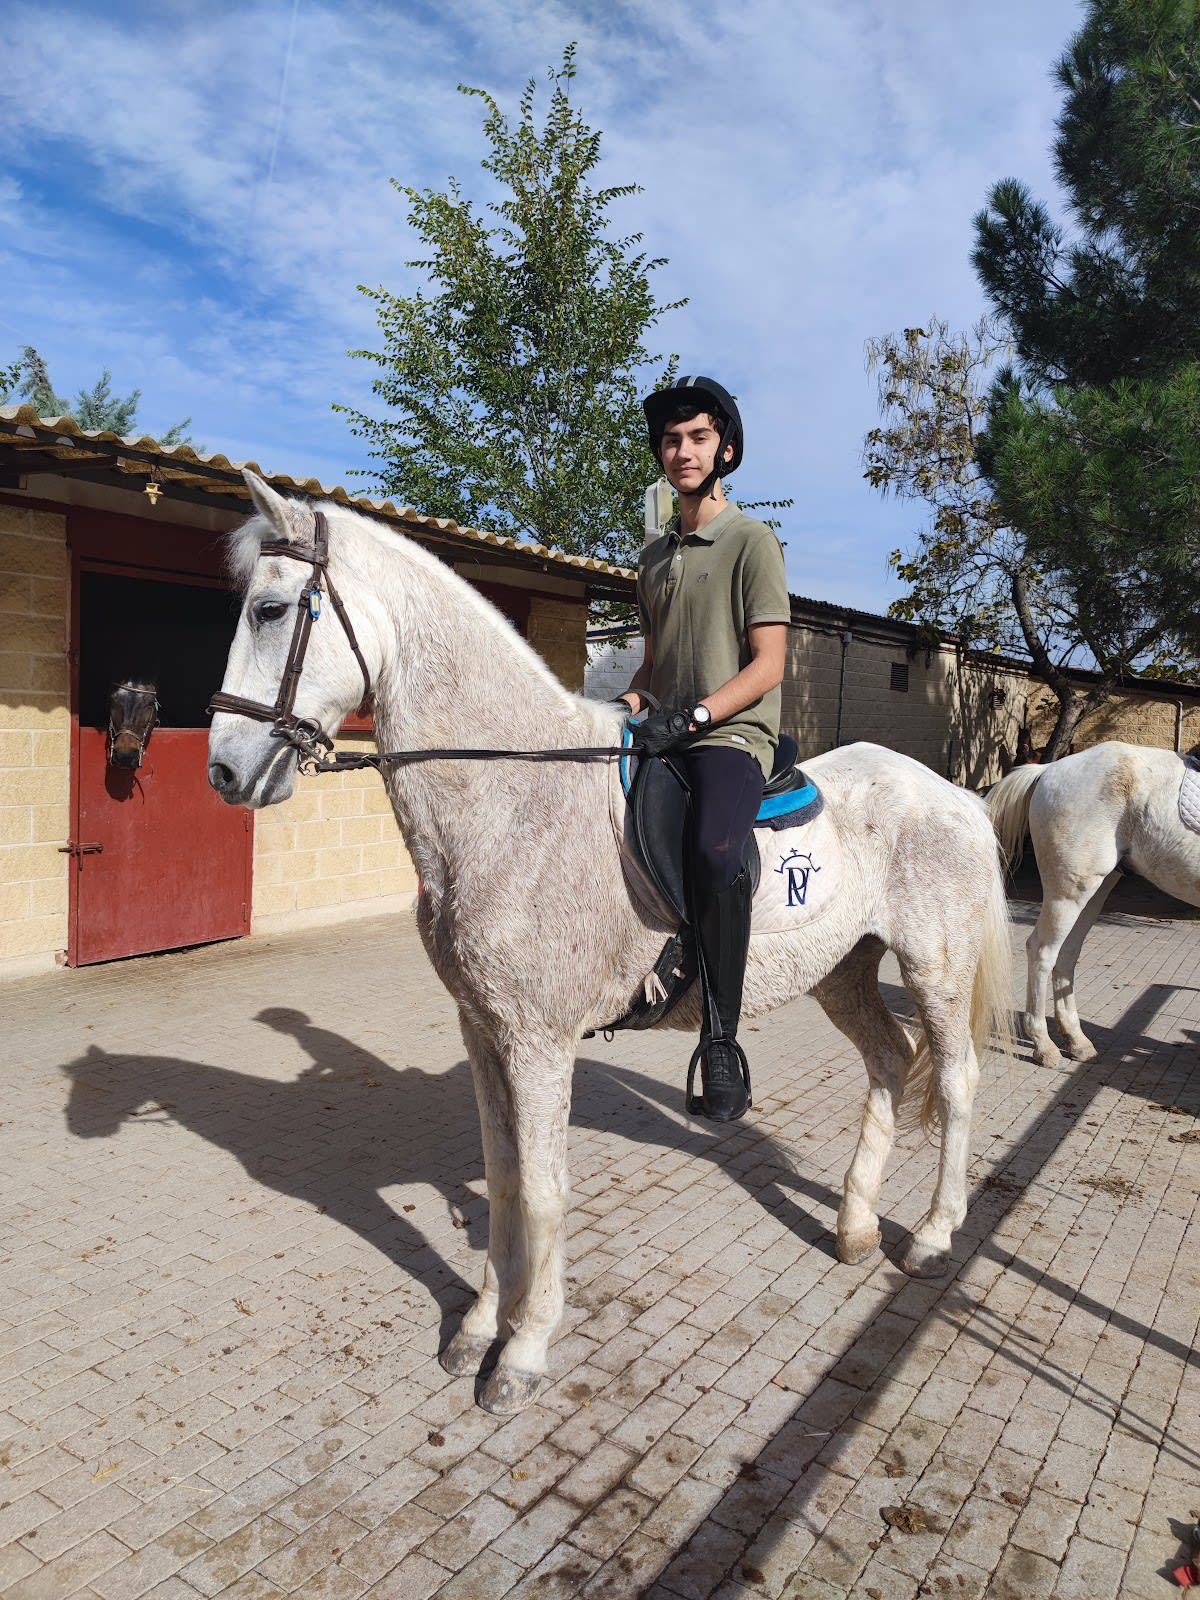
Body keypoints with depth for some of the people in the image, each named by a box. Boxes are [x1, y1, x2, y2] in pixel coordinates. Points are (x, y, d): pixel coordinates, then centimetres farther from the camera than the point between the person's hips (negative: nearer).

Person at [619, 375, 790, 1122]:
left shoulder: (752, 541, -1)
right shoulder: (655, 557, 20)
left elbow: (769, 664, -8)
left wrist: (689, 716, -20)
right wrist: (627, 704, 3)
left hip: (732, 734, -8)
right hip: (665, 738, 8)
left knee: (714, 853, -34)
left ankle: (722, 1039, -22)